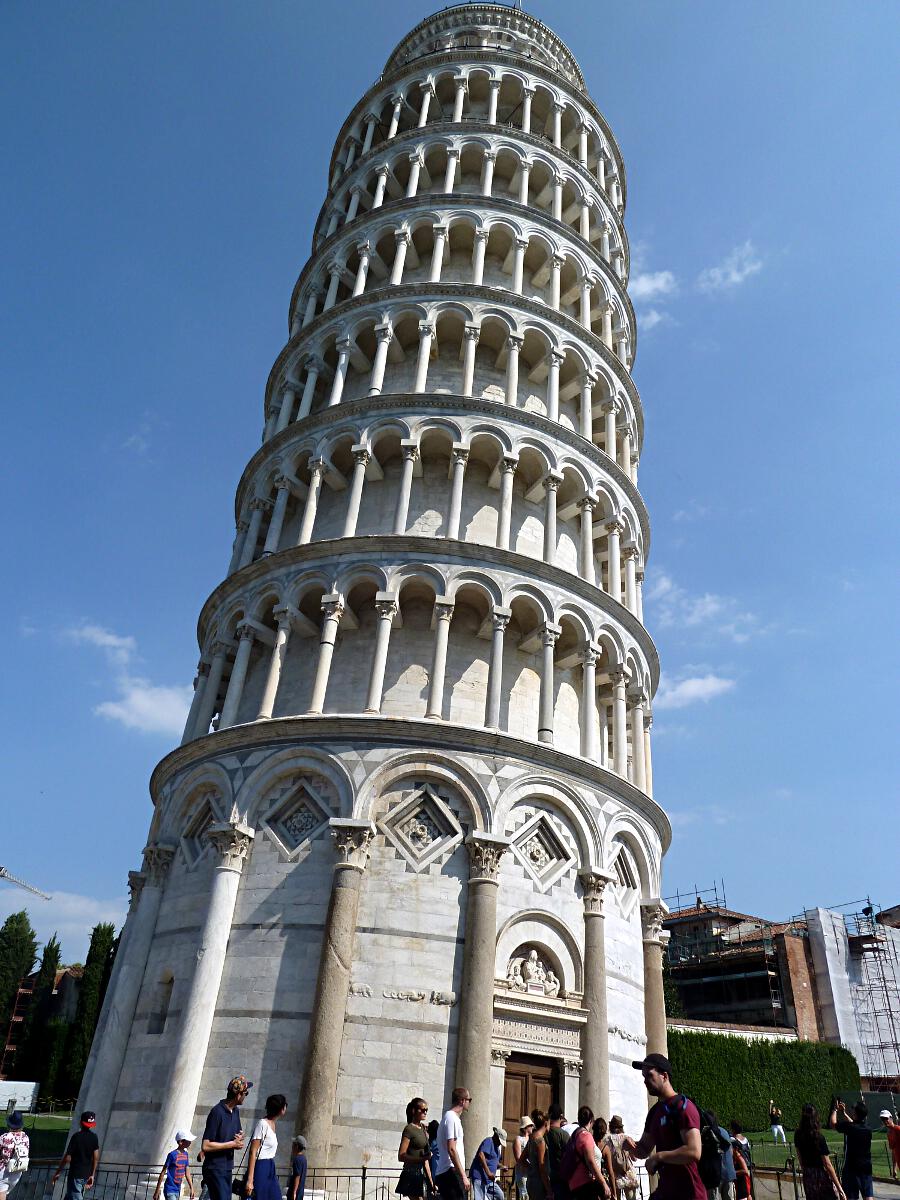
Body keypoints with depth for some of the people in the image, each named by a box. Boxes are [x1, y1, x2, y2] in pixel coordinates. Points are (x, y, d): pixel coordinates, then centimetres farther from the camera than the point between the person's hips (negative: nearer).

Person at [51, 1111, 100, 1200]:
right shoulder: (94, 1137, 1)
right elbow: (96, 1157, 1)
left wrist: (57, 1173, -4)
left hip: (75, 1174, -6)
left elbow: (67, 1158, -15)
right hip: (86, 1175, 6)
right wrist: (92, 1175, 8)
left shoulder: (76, 1137, -14)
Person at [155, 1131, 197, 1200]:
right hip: (170, 1191, -7)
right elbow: (163, 1173, -10)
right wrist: (157, 1192, -9)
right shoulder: (172, 1155, -15)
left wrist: (191, 1188, 8)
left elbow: (187, 1173, 11)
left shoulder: (186, 1154, 5)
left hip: (177, 1190, 7)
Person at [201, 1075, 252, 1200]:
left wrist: (240, 1139, -3)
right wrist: (232, 1144, -17)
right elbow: (205, 1146, -21)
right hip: (215, 1169, -8)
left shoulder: (235, 1111, 8)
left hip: (228, 1168, 8)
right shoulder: (217, 1112, -19)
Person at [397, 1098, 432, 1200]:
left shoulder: (423, 1128, 14)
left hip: (421, 1173, 7)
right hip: (412, 1173, -7)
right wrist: (421, 1158, -24)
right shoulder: (409, 1129, -9)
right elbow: (401, 1156, -15)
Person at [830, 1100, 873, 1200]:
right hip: (867, 1167, 6)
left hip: (852, 1168, -5)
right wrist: (844, 1113, 26)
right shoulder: (868, 1129, 1)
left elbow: (832, 1123, -3)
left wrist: (835, 1110, 11)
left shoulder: (849, 1127, -18)